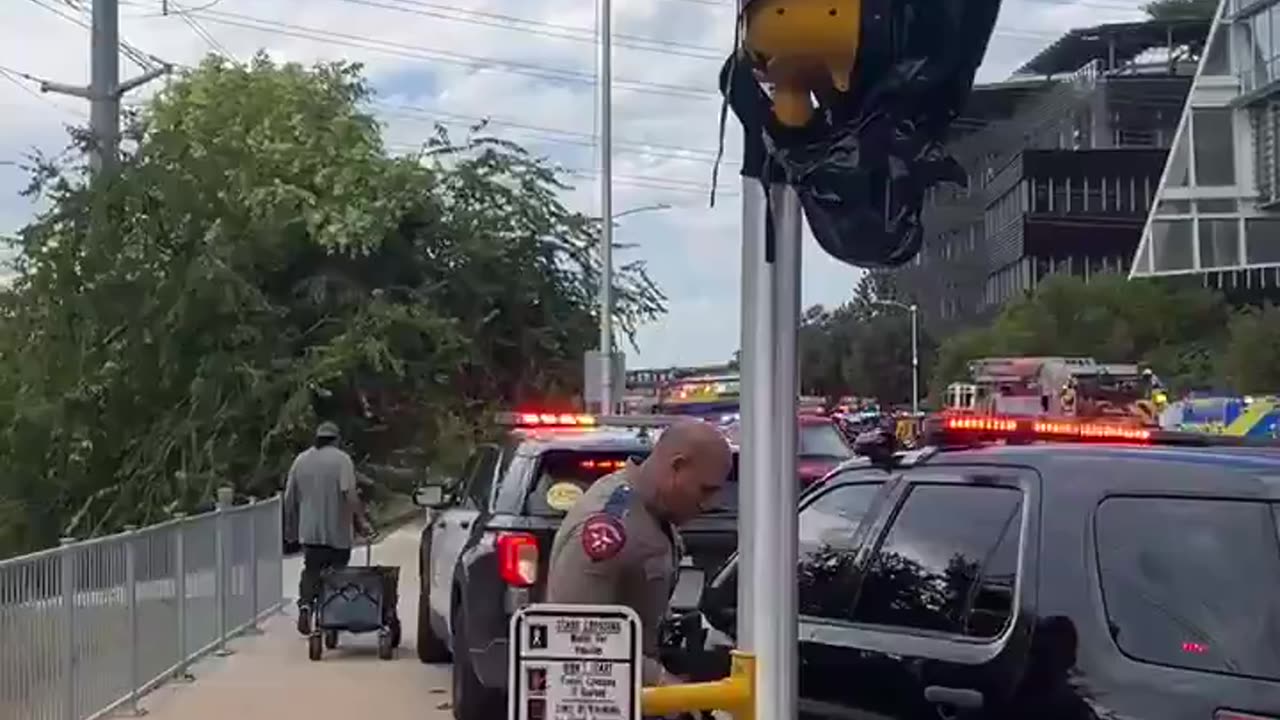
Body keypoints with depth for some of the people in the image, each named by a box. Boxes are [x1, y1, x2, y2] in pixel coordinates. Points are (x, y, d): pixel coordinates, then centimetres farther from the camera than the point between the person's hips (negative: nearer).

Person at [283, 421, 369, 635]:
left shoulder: (301, 460, 7)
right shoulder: (342, 459, -7)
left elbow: (289, 498, 11)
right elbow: (350, 494, -20)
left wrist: (293, 527, 21)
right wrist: (360, 521, -14)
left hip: (309, 531, 3)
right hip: (338, 531, -3)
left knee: (311, 570, 8)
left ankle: (305, 604, -17)